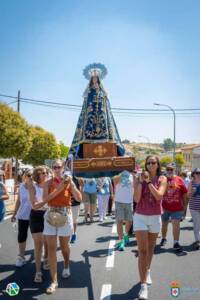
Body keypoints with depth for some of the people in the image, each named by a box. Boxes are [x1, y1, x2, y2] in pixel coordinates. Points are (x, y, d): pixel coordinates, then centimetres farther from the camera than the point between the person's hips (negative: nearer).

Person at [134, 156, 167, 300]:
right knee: (142, 251, -6)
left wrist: (148, 181, -20)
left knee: (151, 248, 20)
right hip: (140, 217, -2)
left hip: (155, 217, 2)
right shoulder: (139, 178, -4)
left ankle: (147, 271, 45)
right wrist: (141, 181, -18)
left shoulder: (162, 179, -2)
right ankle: (143, 285, -2)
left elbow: (158, 196, -18)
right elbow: (137, 199, -13)